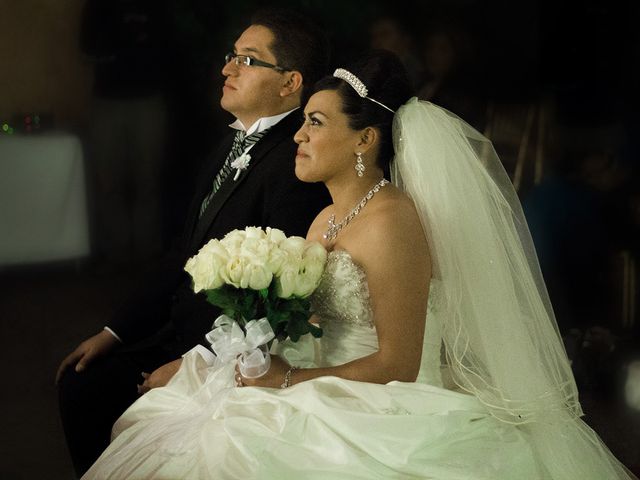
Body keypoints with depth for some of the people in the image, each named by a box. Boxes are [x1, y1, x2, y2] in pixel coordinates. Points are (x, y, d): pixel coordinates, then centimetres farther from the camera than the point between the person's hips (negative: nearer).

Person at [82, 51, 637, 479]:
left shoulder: (390, 221, -14)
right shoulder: (327, 219, 13)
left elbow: (397, 365, -18)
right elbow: (315, 329, 13)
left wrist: (289, 379, -16)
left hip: (379, 417, -8)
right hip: (328, 407, 8)